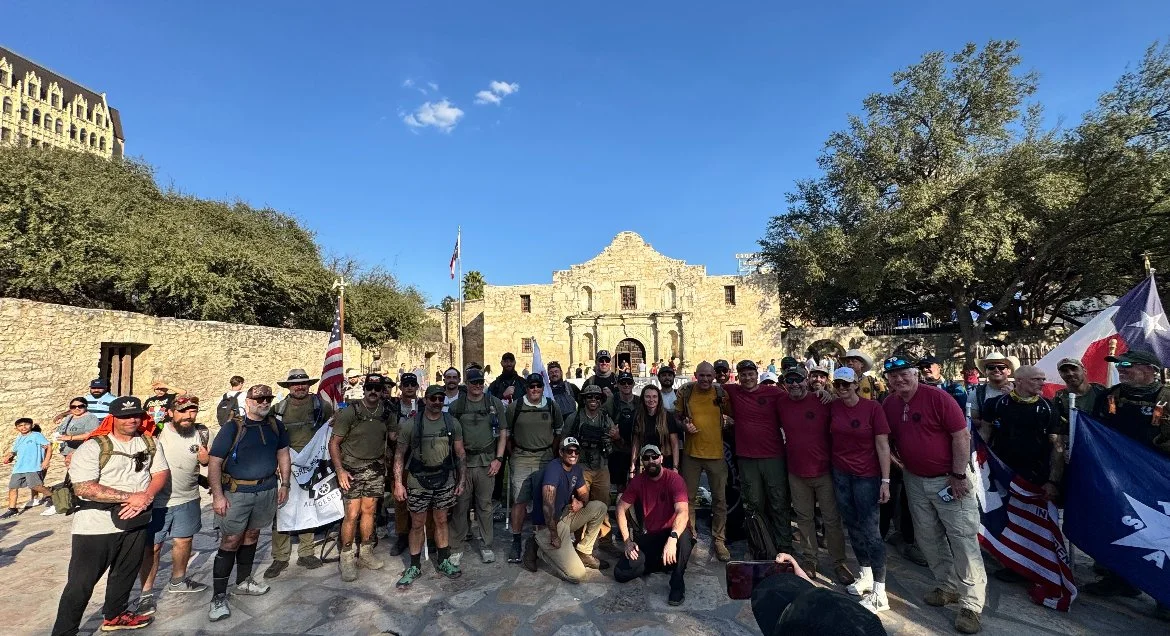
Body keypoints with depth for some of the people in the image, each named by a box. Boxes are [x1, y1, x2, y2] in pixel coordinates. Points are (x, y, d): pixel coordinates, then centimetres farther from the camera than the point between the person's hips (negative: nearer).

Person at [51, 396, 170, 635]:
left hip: (136, 523, 5)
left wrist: (146, 496, -16)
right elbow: (84, 488, -19)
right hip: (97, 525, -5)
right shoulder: (92, 447, -12)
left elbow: (161, 472, 3)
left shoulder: (149, 443, 4)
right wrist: (129, 497, -21)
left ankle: (115, 615, 40)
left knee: (125, 574, 20)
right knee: (81, 582, 4)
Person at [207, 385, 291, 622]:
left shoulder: (276, 426, 2)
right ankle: (219, 596, 11)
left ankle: (243, 581, 32)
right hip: (237, 492, -4)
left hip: (268, 491, 4)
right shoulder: (233, 427, -11)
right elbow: (214, 462, -11)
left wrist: (285, 483, 8)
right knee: (230, 542, -1)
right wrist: (217, 495, -15)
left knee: (252, 535, 16)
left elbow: (283, 453, 11)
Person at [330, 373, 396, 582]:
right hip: (352, 468, -4)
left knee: (369, 510, 11)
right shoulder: (350, 411, -12)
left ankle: (365, 552, 28)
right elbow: (334, 442, -8)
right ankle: (346, 558, 14)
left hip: (376, 467, 4)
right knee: (352, 514, -5)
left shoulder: (388, 412, 0)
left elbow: (394, 437, 10)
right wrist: (340, 470, -15)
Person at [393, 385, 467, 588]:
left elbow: (460, 454, 3)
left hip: (445, 480, 2)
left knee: (441, 521, 14)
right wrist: (398, 483, -7)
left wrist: (462, 480, 1)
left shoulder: (452, 423, -2)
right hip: (418, 480, -2)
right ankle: (414, 567, 26)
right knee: (417, 524, 8)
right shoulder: (410, 425, -7)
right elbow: (400, 455, -2)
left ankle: (444, 562, 30)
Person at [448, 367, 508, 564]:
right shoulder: (456, 406, 4)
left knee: (485, 505, 9)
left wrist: (498, 459, -2)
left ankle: (486, 545, 23)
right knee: (460, 506, 6)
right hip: (462, 462, 0)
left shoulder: (495, 404, 3)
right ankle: (456, 547, 20)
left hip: (487, 462, 0)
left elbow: (502, 433, 4)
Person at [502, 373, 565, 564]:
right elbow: (506, 432, 6)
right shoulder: (515, 406, -2)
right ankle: (516, 541, 12)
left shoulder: (552, 406, 4)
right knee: (519, 501, -2)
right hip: (521, 459, -2)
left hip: (546, 458, 2)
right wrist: (514, 452, 4)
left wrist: (552, 450, 10)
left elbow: (559, 431, 15)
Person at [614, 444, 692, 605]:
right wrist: (627, 540, -9)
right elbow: (621, 508, 1)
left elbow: (683, 512, -32)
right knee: (621, 573, -13)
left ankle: (677, 584, -15)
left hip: (672, 533, -4)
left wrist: (672, 539, -49)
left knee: (684, 535, -40)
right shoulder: (638, 481, -4)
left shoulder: (674, 479, -18)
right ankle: (661, 563, 12)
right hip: (650, 536, 4)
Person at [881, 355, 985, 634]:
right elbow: (887, 440, 13)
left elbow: (962, 436, -15)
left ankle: (971, 603, 11)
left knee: (963, 539, -1)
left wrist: (959, 475, -15)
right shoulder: (888, 404, 0)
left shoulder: (938, 397, -16)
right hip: (915, 481, 6)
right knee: (928, 538, 14)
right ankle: (948, 587, 33)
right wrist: (899, 464, 6)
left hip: (949, 479, -5)